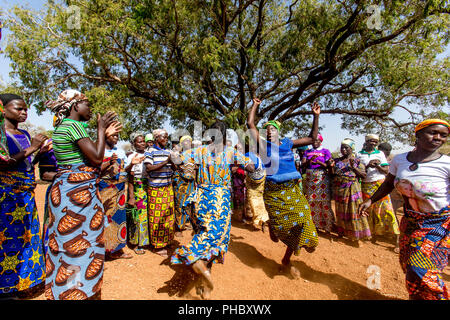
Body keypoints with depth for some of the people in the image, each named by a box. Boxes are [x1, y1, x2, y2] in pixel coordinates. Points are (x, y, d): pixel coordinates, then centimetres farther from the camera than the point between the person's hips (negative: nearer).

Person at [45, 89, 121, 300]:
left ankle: (60, 290, 33)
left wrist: (105, 135, 15)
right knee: (81, 242, -1)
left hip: (64, 188, 10)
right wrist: (101, 130, -6)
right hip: (78, 191, -10)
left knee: (66, 241, 18)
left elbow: (84, 158, 16)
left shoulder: (62, 127, 18)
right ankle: (78, 291, 13)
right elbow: (96, 158, -18)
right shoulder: (73, 125, -13)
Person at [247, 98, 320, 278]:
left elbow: (312, 138, 17)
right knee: (280, 224, -4)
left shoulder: (288, 144, 11)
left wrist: (316, 116, 13)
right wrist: (255, 105, 8)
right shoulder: (263, 145, 2)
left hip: (293, 189, 4)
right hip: (274, 191, -3)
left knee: (301, 221, 0)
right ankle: (272, 226, 36)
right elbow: (250, 124, -2)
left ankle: (286, 260, 19)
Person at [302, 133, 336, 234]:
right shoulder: (307, 152, 15)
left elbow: (329, 166, -2)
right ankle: (313, 223, 16)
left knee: (324, 201, -6)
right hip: (309, 178, 3)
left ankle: (327, 225, 5)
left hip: (322, 179, -3)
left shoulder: (326, 151, 6)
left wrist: (319, 162, -20)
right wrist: (310, 160, -15)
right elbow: (303, 164, 4)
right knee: (311, 201, 4)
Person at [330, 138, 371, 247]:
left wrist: (353, 167, -16)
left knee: (354, 211, -4)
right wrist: (331, 167, -8)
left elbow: (363, 175, -4)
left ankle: (357, 237, 3)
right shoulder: (336, 161, 9)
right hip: (339, 189, 3)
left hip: (353, 189, -2)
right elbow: (332, 175, 10)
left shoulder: (357, 161, 3)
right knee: (341, 211, 9)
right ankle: (341, 231, 22)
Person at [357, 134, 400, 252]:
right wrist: (368, 166, -15)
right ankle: (374, 234, 17)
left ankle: (397, 240, -1)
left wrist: (378, 166, -15)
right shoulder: (359, 154, 6)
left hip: (381, 184, 0)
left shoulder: (380, 153, 9)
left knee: (386, 209, -6)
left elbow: (386, 170, 4)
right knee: (370, 210, 3)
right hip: (366, 186, 1)